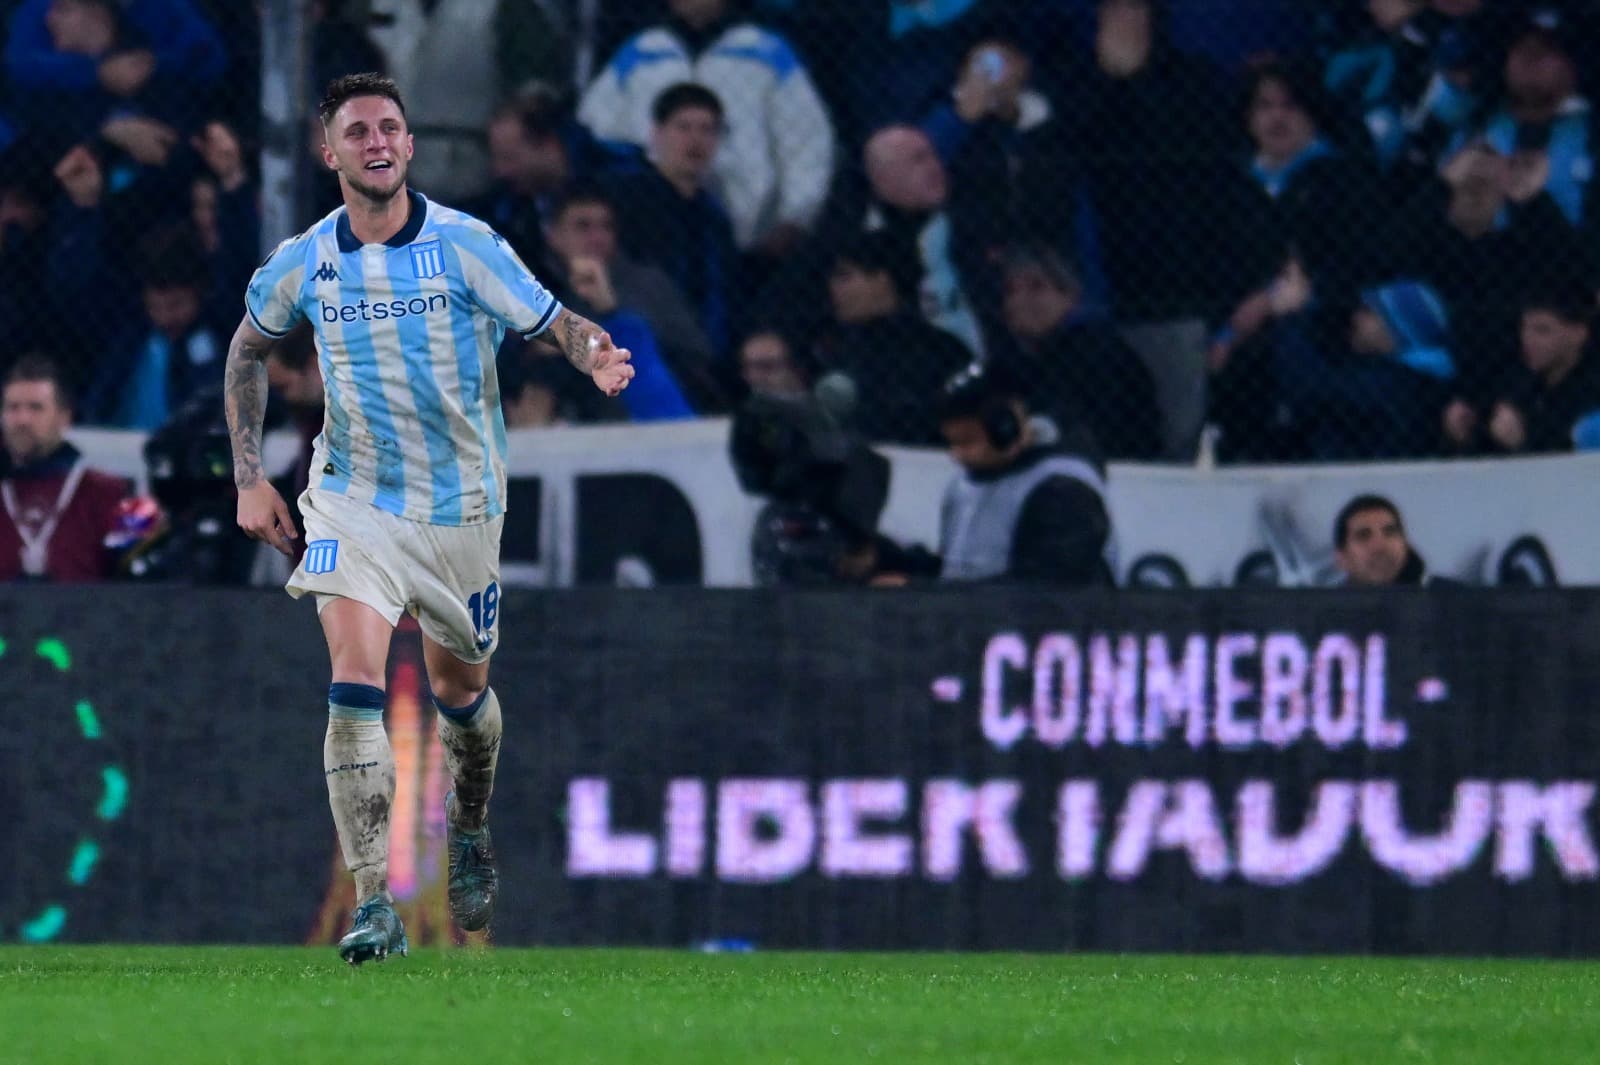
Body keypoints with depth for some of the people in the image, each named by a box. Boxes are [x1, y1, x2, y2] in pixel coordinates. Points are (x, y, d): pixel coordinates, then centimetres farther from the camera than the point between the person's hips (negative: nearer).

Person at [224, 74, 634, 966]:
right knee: (356, 680, -19)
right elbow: (248, 350, 14)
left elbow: (554, 322, -10)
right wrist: (249, 477, 8)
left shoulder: (465, 246, -11)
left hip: (460, 505, 0)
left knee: (460, 687, 15)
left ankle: (470, 833, 48)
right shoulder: (304, 265, -4)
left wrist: (596, 354, -35)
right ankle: (376, 904, -21)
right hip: (354, 499, 0)